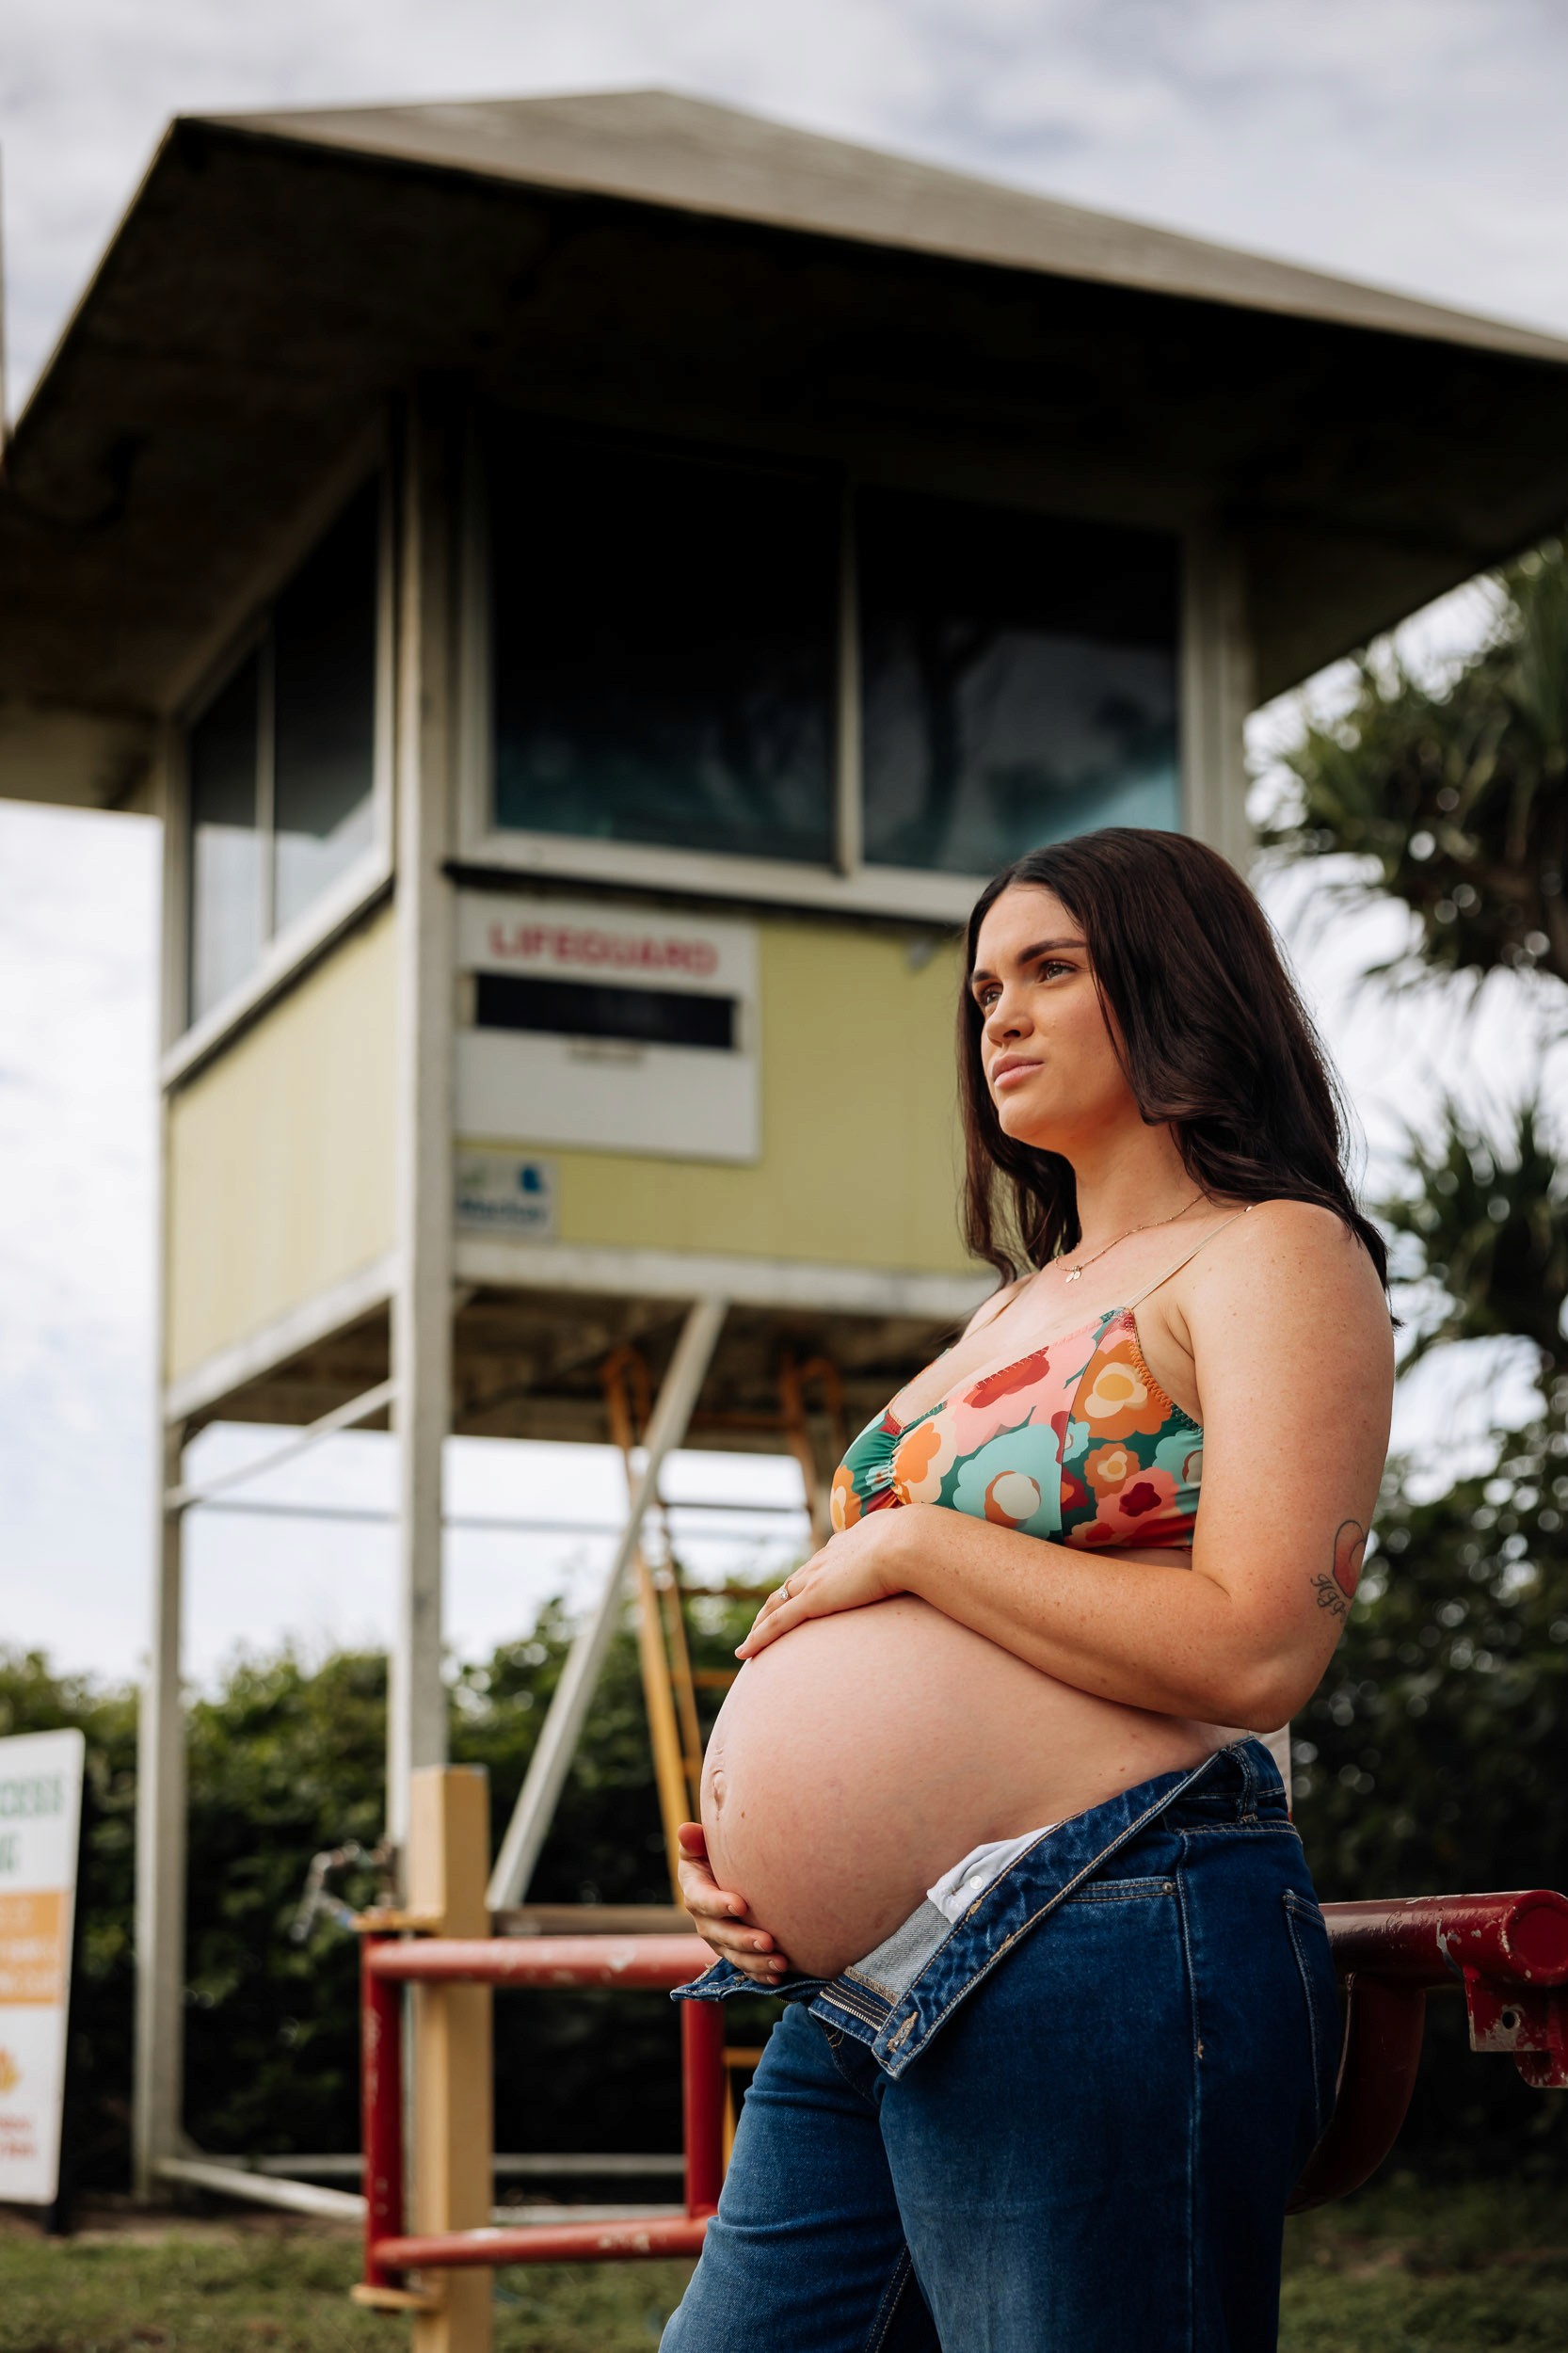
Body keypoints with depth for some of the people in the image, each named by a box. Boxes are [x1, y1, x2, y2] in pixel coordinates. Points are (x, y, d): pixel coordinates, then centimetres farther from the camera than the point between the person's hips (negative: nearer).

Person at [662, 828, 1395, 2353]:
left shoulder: (1271, 1256, -4)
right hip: (856, 1984, 9)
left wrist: (906, 1545, -11)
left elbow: (1254, 1651, -19)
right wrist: (740, 1838, 8)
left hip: (1106, 1957, -8)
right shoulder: (1023, 1306, 22)